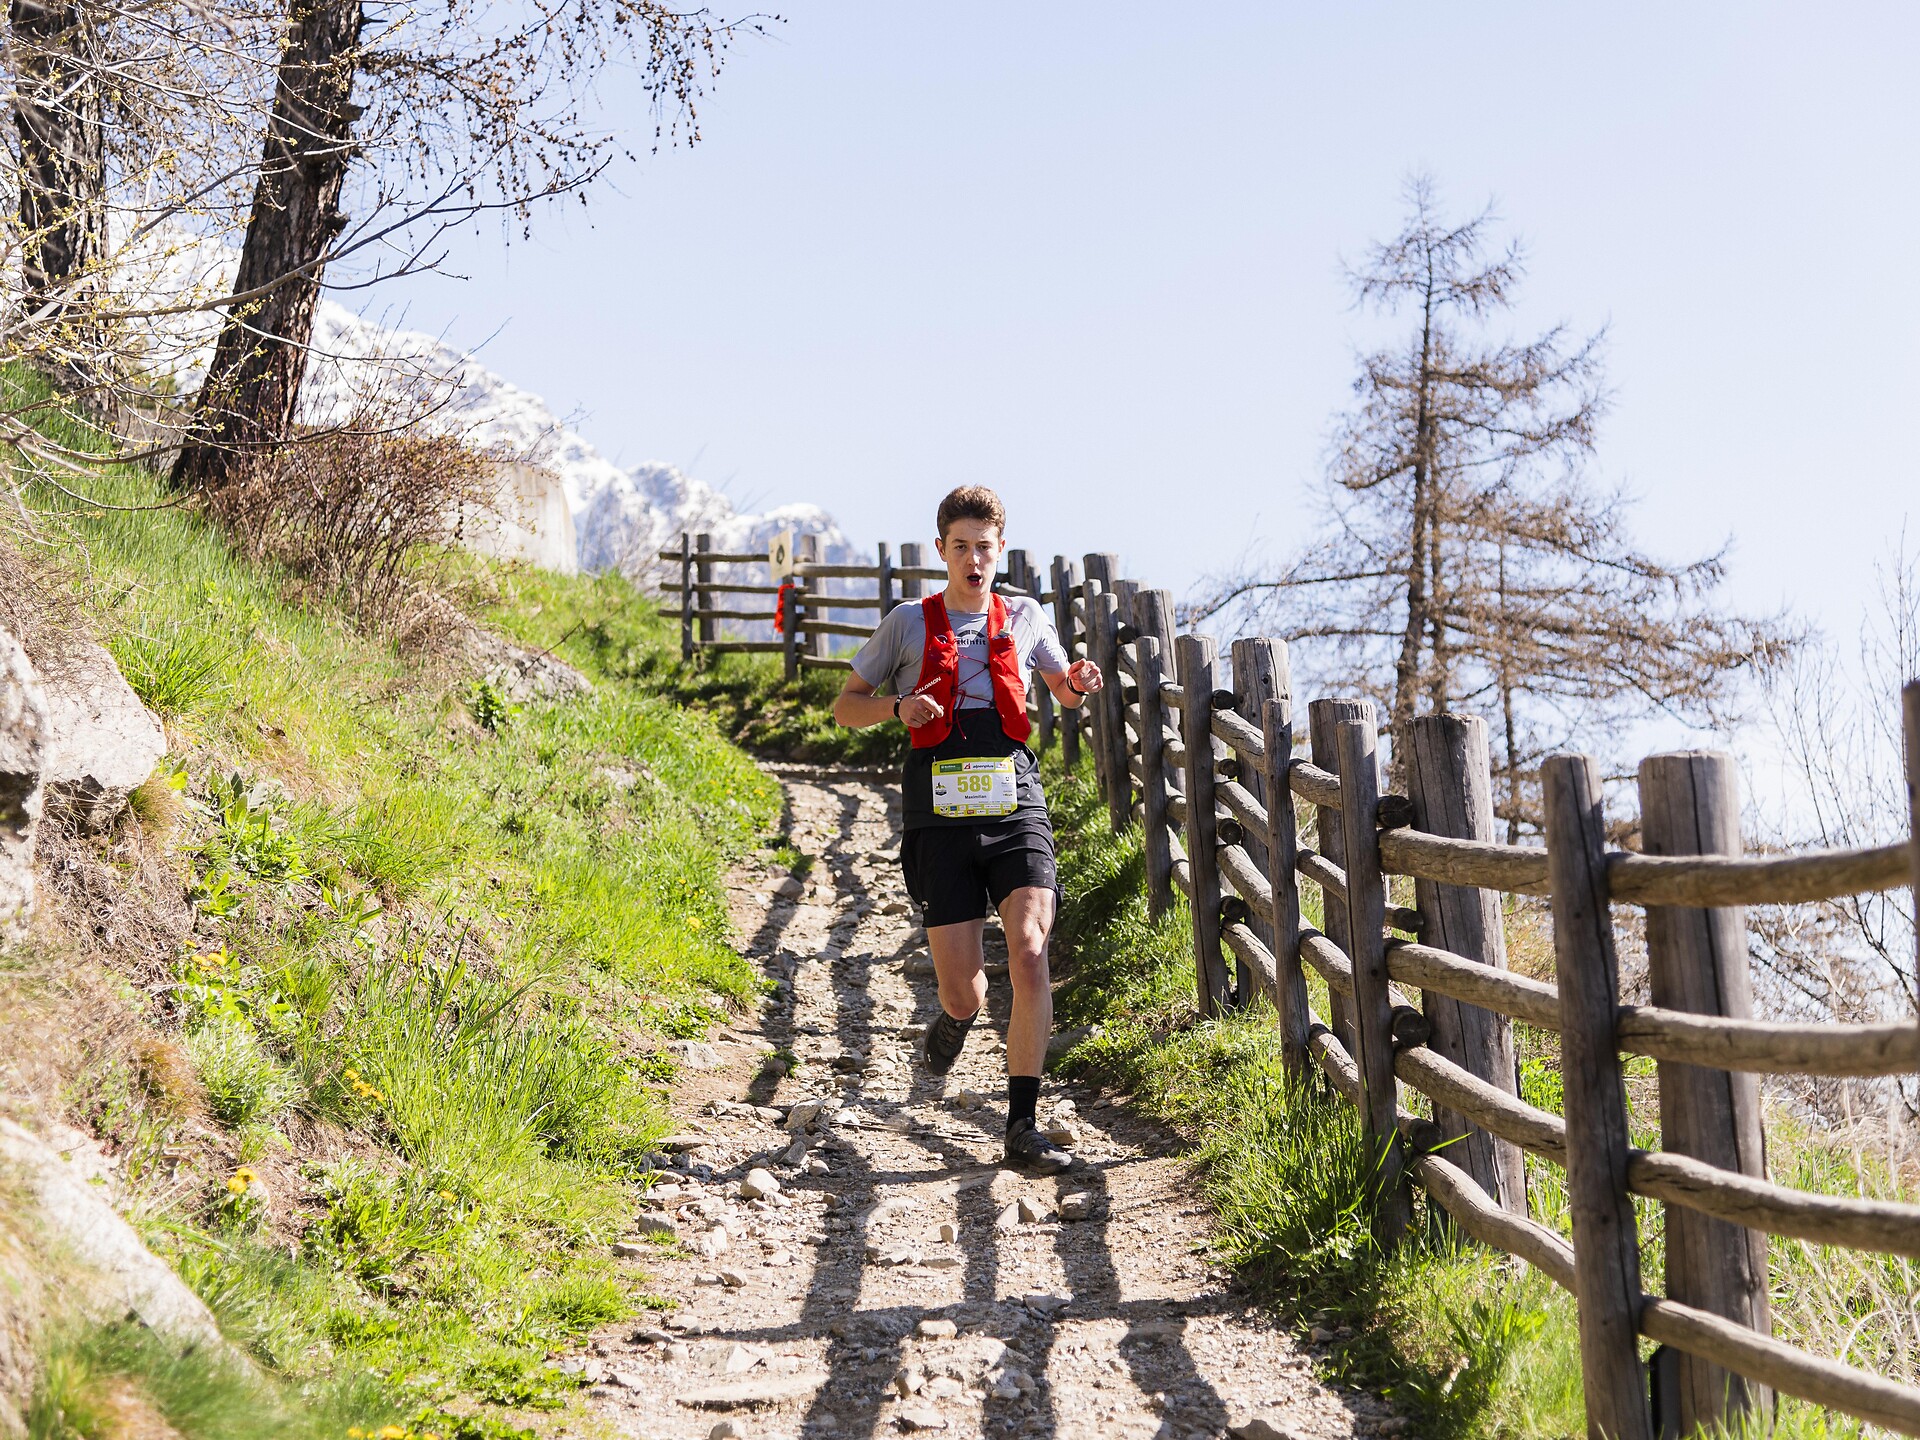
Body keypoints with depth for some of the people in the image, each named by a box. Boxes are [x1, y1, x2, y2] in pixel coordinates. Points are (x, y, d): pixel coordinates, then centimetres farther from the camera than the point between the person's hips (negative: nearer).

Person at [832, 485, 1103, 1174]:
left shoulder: (1024, 617, 13)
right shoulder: (908, 622, 8)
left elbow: (1063, 689, 29)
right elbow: (845, 707, 13)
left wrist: (1079, 684, 4)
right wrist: (897, 707, -8)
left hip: (1015, 807, 1)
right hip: (942, 814, -1)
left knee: (1029, 954, -21)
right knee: (964, 993, -2)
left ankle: (1022, 1127, -14)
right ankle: (957, 1019, 39)